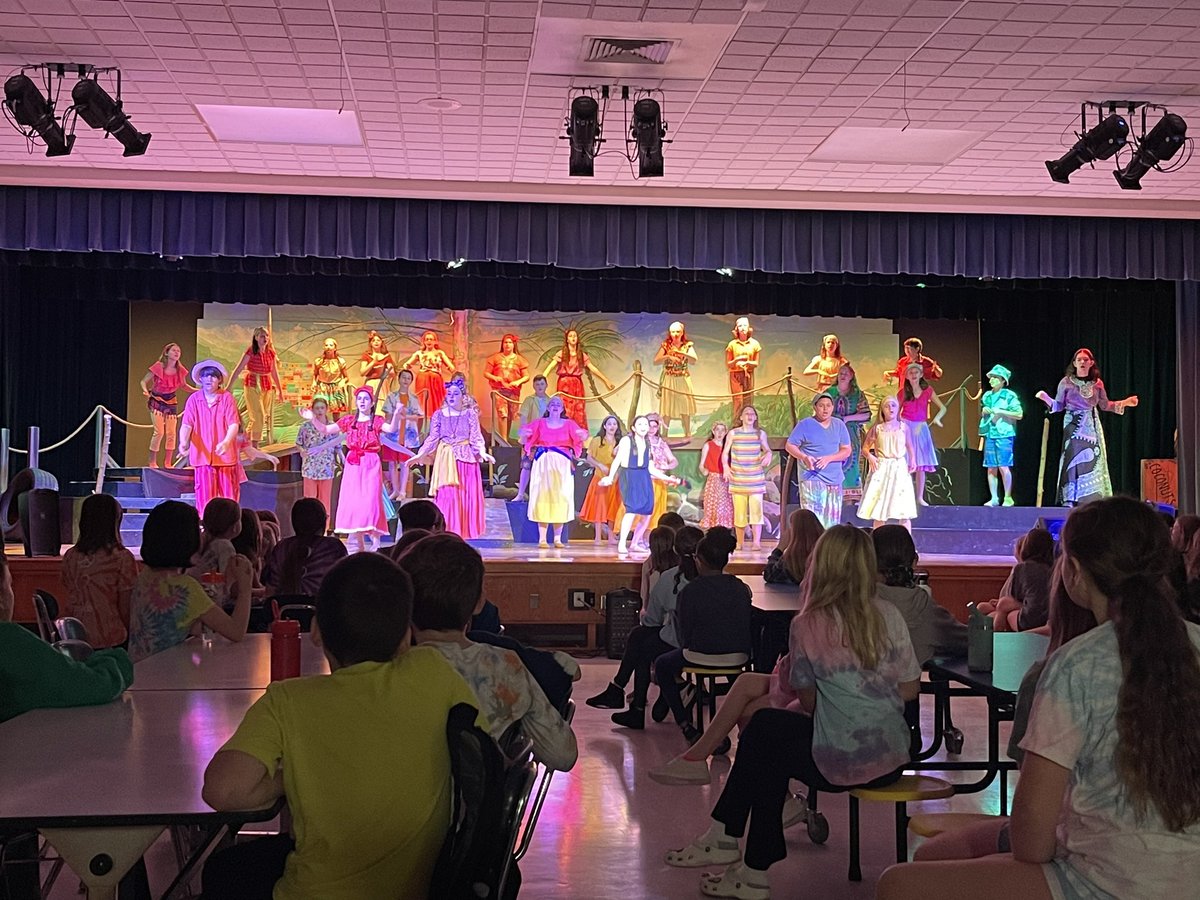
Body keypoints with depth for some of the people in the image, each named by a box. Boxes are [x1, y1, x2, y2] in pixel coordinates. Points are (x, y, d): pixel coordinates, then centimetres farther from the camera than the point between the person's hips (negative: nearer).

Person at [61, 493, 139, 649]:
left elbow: (71, 604, 11)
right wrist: (131, 637, 6)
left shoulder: (70, 557, 2)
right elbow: (125, 610, -10)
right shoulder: (122, 558, -14)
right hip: (111, 641, -5)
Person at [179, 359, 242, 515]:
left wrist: (226, 442, -27)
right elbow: (187, 425, -5)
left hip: (225, 456, -1)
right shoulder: (194, 399, 4)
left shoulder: (227, 397, 0)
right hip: (202, 456, 1)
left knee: (229, 497, 3)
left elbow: (234, 425, -9)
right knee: (204, 497, -1)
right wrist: (183, 442, -25)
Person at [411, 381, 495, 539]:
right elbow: (433, 439, 5)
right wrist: (420, 455, -4)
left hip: (466, 459, 0)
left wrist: (483, 453, -18)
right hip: (445, 459, 0)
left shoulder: (470, 414, 3)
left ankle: (462, 533, 9)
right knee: (446, 497, -7)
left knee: (467, 497, 0)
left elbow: (476, 438, -1)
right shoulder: (439, 415, 6)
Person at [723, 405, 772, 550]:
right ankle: (740, 542, 14)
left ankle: (757, 542, -14)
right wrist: (725, 467, -10)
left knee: (756, 509, -11)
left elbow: (767, 450, 18)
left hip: (756, 478, 0)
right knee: (739, 510, 3)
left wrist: (768, 456, -5)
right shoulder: (733, 433, 3)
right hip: (738, 479, 0)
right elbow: (725, 452, 7)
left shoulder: (760, 433, 6)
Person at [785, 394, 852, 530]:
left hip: (834, 479, 5)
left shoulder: (839, 425, 9)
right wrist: (804, 457, -20)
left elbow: (846, 450, 6)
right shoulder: (805, 425, -2)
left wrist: (829, 458, -13)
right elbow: (789, 445, -2)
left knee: (832, 520, 8)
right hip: (812, 478, -4)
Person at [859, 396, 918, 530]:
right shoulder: (877, 428, 3)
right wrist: (869, 456, -13)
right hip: (881, 469, 0)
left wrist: (912, 462, -3)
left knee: (905, 511, -3)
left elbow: (910, 447, 13)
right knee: (878, 510, 1)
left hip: (900, 468, 0)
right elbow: (866, 447, 7)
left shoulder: (904, 427, 5)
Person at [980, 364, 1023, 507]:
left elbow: (1019, 414, -6)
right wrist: (983, 412, 4)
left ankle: (1008, 498, 0)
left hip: (1004, 435, -5)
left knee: (1003, 467, -9)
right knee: (991, 468, 4)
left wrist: (1001, 411, -12)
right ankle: (994, 498, 9)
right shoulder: (987, 396, 15)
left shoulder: (1009, 396, -2)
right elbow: (981, 415, 26)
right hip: (989, 435, 6)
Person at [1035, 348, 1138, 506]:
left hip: (1092, 426, 3)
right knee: (1073, 461, -7)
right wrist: (1046, 398, -14)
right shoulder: (1066, 382, -1)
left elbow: (1105, 405, 17)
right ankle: (1070, 500, -5)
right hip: (1073, 426, -3)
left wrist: (1124, 403, 10)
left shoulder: (1097, 383, 7)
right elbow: (1058, 406, 2)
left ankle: (1092, 498, 2)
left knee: (1093, 461, -1)